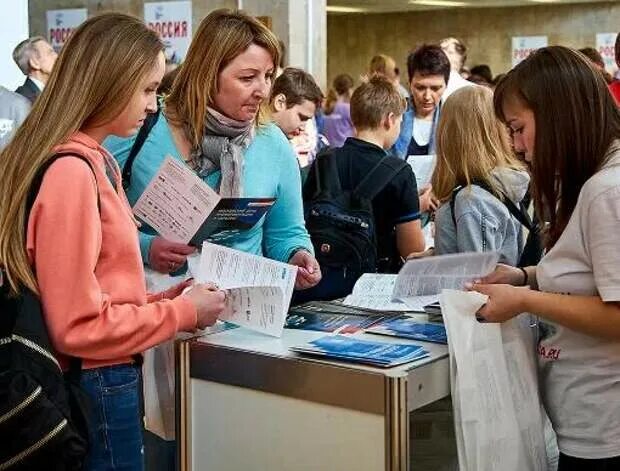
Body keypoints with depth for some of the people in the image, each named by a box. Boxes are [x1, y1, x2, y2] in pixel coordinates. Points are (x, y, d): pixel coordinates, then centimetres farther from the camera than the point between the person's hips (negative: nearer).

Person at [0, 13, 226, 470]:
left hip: (100, 384, 9)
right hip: (95, 388, -9)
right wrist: (183, 312, -12)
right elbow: (79, 324, -21)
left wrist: (161, 298, 5)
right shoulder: (69, 171, -21)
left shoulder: (91, 161, 7)